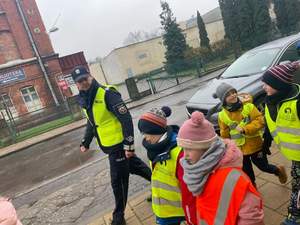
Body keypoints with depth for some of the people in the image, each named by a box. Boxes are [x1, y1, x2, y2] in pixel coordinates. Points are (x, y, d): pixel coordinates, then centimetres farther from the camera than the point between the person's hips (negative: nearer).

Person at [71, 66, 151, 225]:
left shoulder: (106, 94, -20)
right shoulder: (85, 99, 7)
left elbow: (126, 119, -23)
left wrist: (129, 144, -25)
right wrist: (85, 142, 19)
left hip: (118, 144, -8)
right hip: (109, 145, 8)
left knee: (118, 180, 4)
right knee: (135, 166, 22)